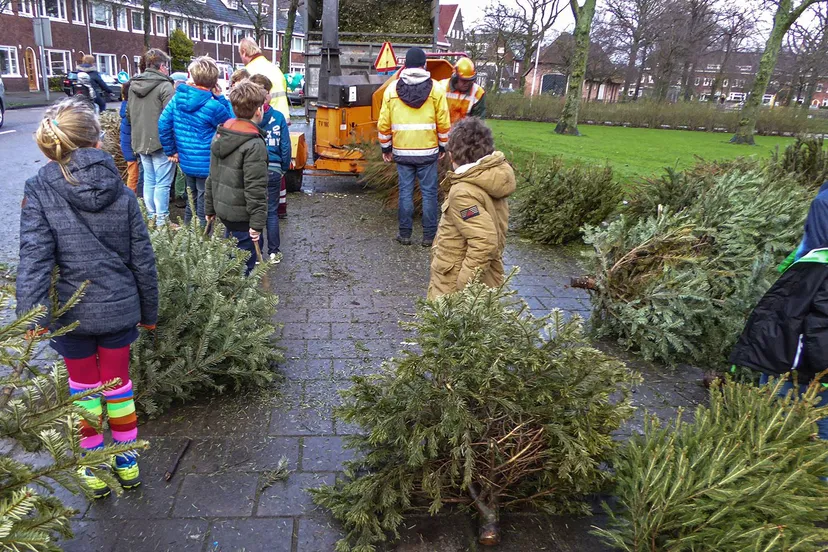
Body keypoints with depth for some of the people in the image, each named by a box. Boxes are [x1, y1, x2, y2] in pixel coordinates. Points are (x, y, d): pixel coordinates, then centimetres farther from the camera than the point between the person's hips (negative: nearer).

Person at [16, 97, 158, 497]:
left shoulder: (39, 193, -11)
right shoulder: (121, 193, -7)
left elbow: (34, 259, -18)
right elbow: (142, 259, -3)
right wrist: (149, 311, 8)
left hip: (73, 312, -1)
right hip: (119, 308, 1)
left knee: (84, 385, 17)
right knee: (117, 381, 18)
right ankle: (127, 462, 32)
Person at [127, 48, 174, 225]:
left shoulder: (133, 84, 11)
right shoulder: (164, 85, -13)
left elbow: (128, 114, 17)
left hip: (140, 141, 7)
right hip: (161, 142, -7)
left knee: (149, 180, 15)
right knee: (162, 183, -2)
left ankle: (151, 217, 23)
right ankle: (161, 222, 1)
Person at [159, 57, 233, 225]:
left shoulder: (178, 97, -1)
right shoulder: (213, 106, -21)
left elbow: (163, 124, 2)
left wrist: (171, 151, 11)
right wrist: (222, 99, -6)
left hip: (186, 163, 7)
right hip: (207, 166, -7)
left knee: (192, 202, 23)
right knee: (205, 209, 5)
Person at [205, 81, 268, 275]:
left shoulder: (220, 134, 7)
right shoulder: (254, 145, -20)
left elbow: (212, 177, 12)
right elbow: (255, 188, -22)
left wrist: (210, 208, 19)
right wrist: (257, 222, -18)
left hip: (223, 209, 9)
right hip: (242, 216, -9)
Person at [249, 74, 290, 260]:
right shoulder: (278, 117, -6)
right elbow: (285, 146, -2)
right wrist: (284, 168, 11)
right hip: (273, 170, 0)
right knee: (271, 212, 11)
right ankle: (273, 252, 17)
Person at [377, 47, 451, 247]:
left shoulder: (392, 89, 1)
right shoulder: (435, 89, -3)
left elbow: (383, 123, 2)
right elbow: (443, 122, -2)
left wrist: (385, 148, 13)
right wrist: (443, 146, 10)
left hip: (402, 151, 1)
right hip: (428, 151, -1)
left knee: (405, 192, 8)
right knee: (429, 192, 5)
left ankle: (405, 234, 13)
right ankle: (429, 235, 9)